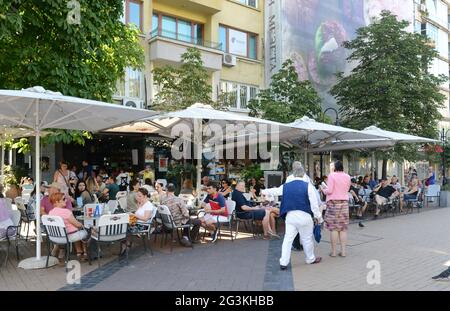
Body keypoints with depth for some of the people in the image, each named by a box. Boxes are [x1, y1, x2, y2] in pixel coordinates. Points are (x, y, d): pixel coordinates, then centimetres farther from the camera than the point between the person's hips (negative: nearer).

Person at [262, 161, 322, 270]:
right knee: (307, 238, 14)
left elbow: (275, 191, 21)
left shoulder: (286, 186, 3)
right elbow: (314, 203, -7)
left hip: (290, 215, 3)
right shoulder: (307, 186, -8)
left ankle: (283, 262, 8)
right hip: (304, 215, -3)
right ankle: (310, 259, 31)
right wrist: (318, 216, 6)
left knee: (288, 239, 7)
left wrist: (264, 191, 41)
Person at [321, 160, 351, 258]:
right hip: (344, 202, 5)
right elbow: (347, 189, 15)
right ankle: (343, 251, 11)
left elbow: (330, 190, -13)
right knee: (343, 228, 8)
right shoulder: (347, 177, 7)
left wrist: (324, 190, 7)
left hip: (333, 203, -5)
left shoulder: (332, 175, -8)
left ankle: (333, 251, 4)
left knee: (333, 228, 0)